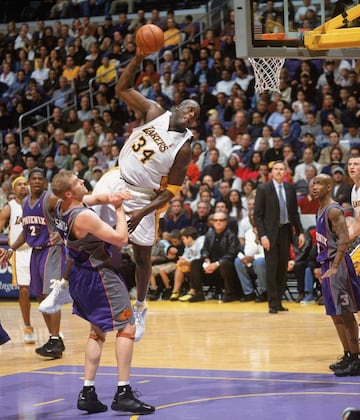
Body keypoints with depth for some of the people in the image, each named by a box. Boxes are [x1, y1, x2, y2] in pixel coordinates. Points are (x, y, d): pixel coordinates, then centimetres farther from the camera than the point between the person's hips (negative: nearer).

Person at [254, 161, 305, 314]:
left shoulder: (290, 188, 8)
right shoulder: (263, 189, -4)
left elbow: (294, 212, 14)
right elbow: (257, 214, -6)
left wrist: (300, 232, 5)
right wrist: (262, 235, -14)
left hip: (285, 231, 4)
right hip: (271, 232, -4)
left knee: (283, 268, 6)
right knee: (272, 268, -5)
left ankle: (279, 302, 14)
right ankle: (273, 304, -1)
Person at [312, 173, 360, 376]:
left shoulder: (334, 210, -15)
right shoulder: (321, 210, 15)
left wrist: (334, 267, -29)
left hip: (337, 265, -10)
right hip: (327, 264, 10)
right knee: (335, 314, 13)